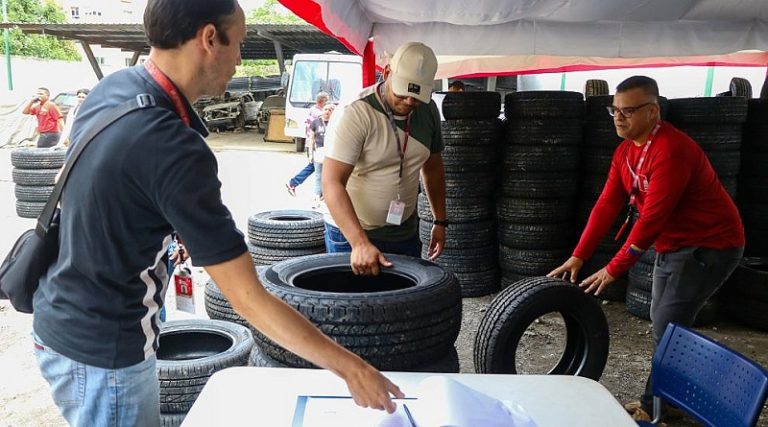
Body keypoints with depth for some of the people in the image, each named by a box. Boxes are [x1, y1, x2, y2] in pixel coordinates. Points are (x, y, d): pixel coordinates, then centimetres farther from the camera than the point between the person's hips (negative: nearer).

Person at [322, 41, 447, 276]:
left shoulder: (428, 111, 0)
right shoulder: (354, 115, -21)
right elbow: (332, 184, -28)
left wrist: (440, 221, 13)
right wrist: (360, 243, -37)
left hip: (405, 232, 6)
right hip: (351, 234, -5)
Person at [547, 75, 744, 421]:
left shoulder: (671, 150, -28)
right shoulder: (625, 151, 1)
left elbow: (652, 218, -29)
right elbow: (607, 205, -1)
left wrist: (614, 269, -25)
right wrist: (578, 256, -7)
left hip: (710, 246, -9)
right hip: (671, 246, 9)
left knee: (668, 328, -9)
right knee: (663, 324, 15)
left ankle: (656, 409, 7)